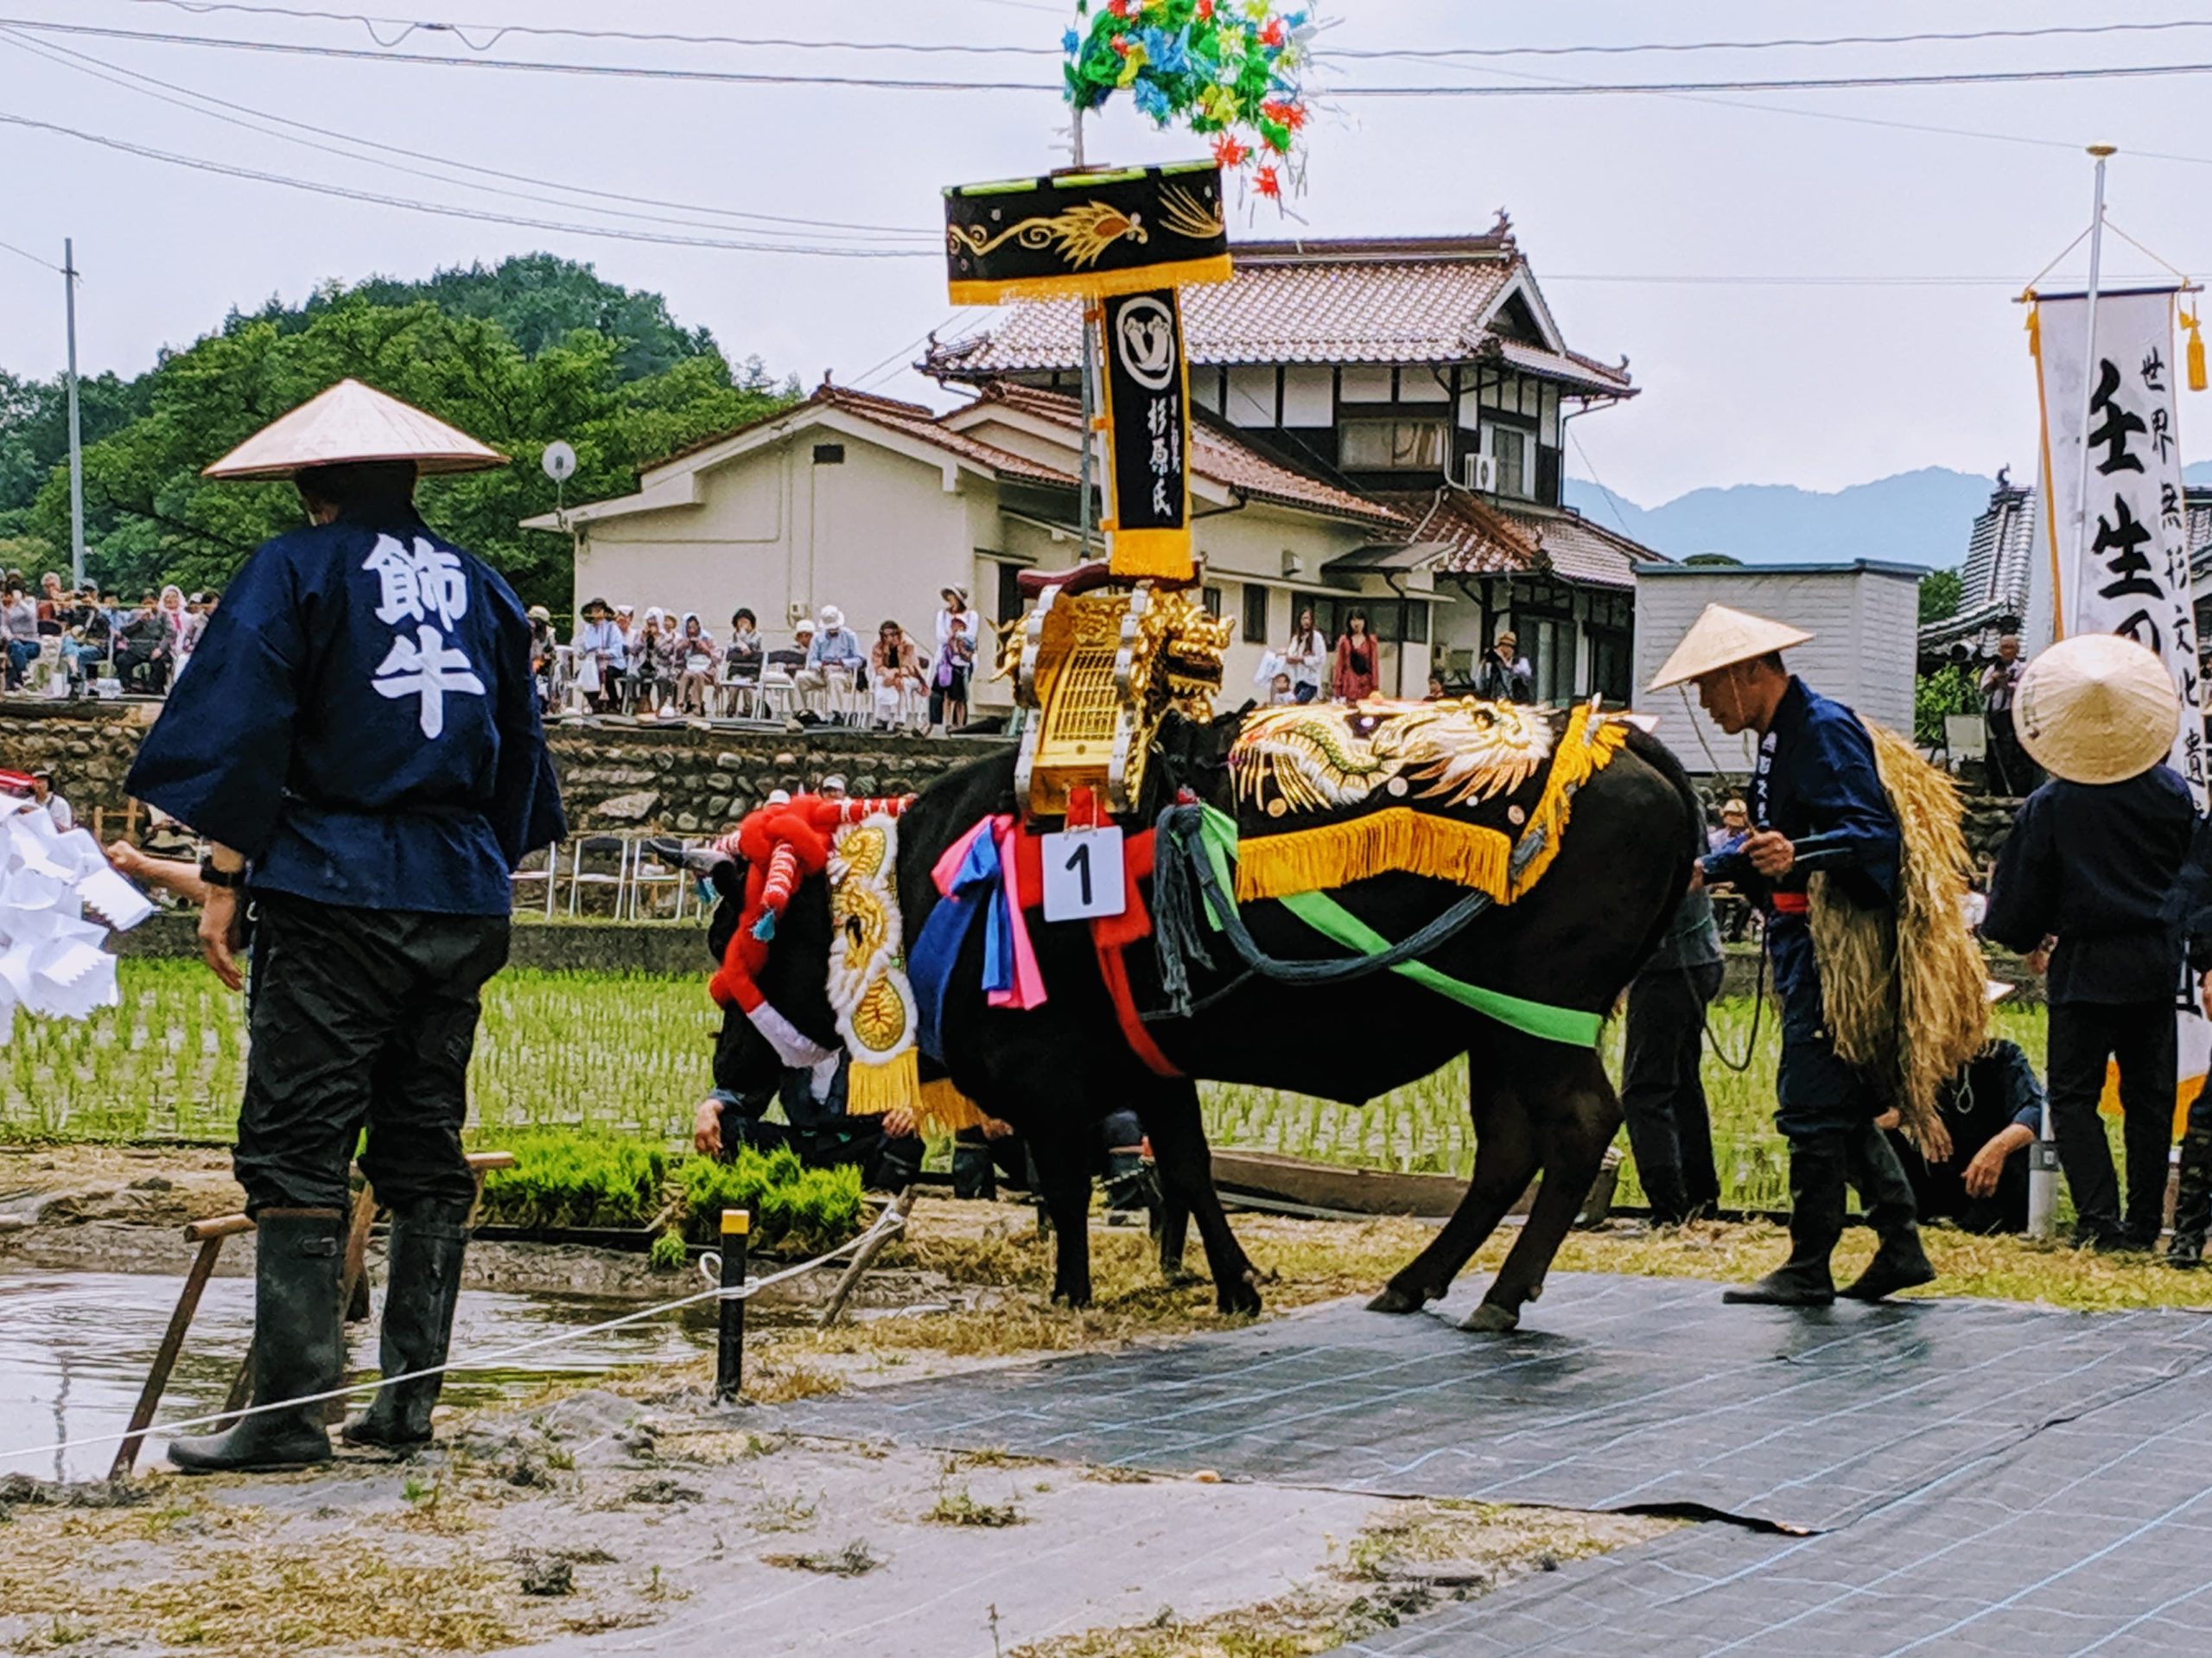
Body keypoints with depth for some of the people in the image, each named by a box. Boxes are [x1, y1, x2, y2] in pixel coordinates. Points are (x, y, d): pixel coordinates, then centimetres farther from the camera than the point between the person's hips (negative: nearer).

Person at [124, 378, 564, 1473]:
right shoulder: (482, 588, 14)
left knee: (296, 1152, -5)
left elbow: (241, 733, -8)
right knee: (427, 1150, 11)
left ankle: (288, 1412, -10)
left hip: (333, 897, -5)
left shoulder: (295, 571, -1)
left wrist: (224, 878, -6)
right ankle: (408, 1399, 11)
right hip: (462, 900, 5)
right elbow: (521, 758, 18)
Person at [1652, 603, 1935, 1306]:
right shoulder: (1782, 736, 16)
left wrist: (1797, 857, -41)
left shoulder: (1824, 731, -16)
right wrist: (1710, 869, 33)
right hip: (1803, 941, 11)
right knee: (1846, 1106, 13)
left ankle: (1809, 1269, -3)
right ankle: (1901, 1244, 17)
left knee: (1812, 1104, -8)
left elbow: (1875, 832, -26)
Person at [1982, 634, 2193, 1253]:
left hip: (2085, 968, -4)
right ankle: (2145, 1221, 16)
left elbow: (2018, 902, -4)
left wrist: (2028, 941, 17)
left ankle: (2101, 1218, -9)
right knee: (2149, 1094, 12)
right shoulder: (2170, 792, -3)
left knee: (2074, 1095, 3)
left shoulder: (2048, 807, -11)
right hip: (2157, 961, 4)